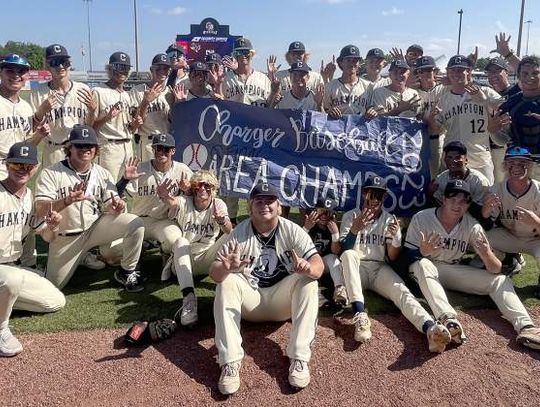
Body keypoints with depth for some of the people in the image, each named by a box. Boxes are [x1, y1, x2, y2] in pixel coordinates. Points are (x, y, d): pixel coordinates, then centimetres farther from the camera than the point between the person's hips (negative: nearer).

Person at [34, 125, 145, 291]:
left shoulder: (103, 174, 1)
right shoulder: (50, 173, -12)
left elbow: (109, 207, -3)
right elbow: (40, 210, -23)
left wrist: (116, 206, -29)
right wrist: (68, 200, -42)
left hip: (96, 227, 2)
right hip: (65, 238, -1)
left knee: (135, 223, -20)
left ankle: (126, 272, -2)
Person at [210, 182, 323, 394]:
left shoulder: (292, 231, -10)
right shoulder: (239, 233, -10)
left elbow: (318, 264, -20)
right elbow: (215, 273, -19)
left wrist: (308, 268, -46)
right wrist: (225, 268, -44)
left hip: (281, 299, 0)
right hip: (249, 300, 0)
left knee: (308, 281, -25)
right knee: (226, 281, -26)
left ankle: (299, 358, -25)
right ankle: (230, 362, -30)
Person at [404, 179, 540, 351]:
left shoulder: (472, 226, -10)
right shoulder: (421, 219, -17)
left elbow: (497, 270, -15)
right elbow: (408, 258, -16)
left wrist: (487, 256, -39)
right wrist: (422, 252, -39)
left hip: (454, 271, 3)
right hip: (425, 271, -3)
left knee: (500, 279, -12)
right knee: (423, 264, -38)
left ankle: (525, 326, -31)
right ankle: (448, 319, -55)